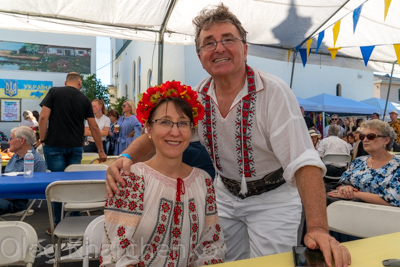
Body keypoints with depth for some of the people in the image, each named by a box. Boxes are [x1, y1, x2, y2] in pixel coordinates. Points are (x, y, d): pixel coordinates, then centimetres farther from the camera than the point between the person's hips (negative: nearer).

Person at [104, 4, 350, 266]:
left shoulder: (274, 92, -23)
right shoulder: (197, 97, -8)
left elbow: (303, 161, -29)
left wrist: (318, 228, -41)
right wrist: (127, 157, -25)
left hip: (272, 197, -4)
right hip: (225, 195, 5)